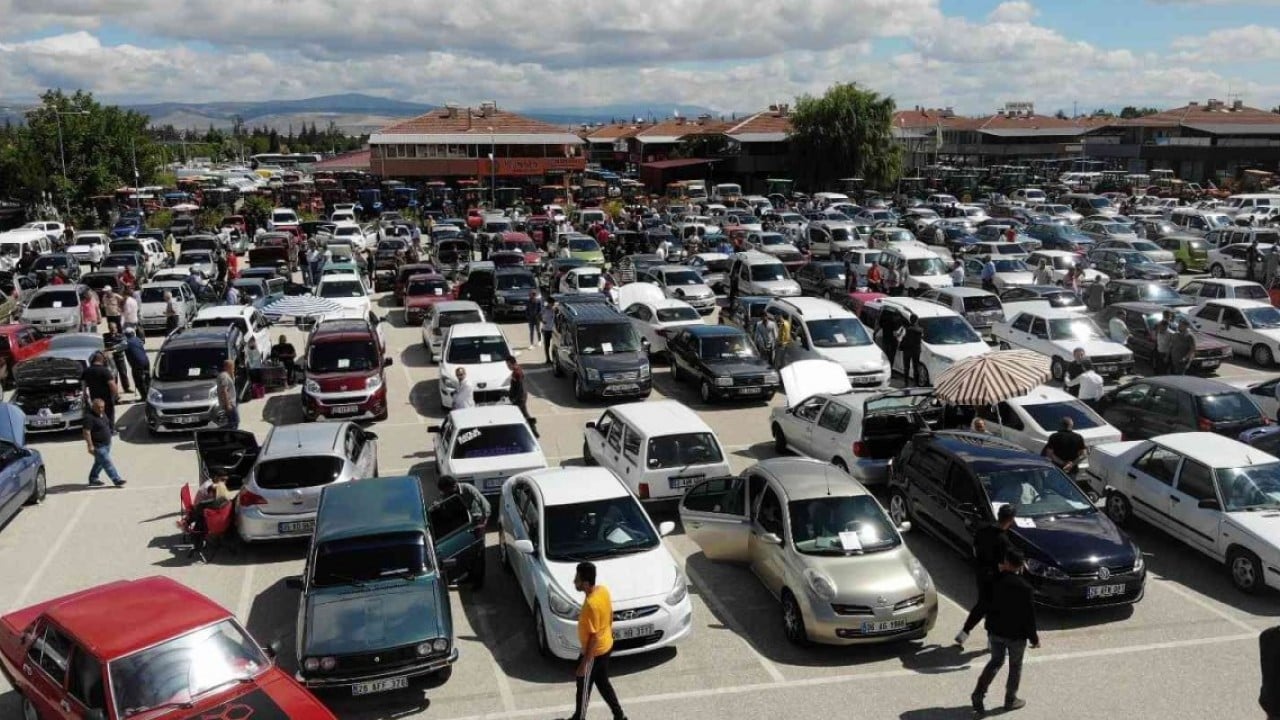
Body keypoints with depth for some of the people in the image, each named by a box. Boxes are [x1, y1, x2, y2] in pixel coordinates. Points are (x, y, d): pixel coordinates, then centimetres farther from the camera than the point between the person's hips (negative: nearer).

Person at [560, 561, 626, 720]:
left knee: (583, 686, 15)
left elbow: (594, 637, -27)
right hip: (606, 646, 8)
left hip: (595, 651, -8)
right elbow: (610, 616, 7)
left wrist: (583, 664, -19)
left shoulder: (591, 604, -33)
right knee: (602, 683, 25)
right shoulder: (603, 590, -8)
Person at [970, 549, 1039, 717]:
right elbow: (1029, 616, -16)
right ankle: (1011, 700, 28)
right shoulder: (1025, 588, -20)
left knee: (995, 661, 20)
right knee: (1015, 666, 17)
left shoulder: (995, 581, -10)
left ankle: (979, 694, 9)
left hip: (995, 631, 4)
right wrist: (1034, 638, -2)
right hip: (1016, 634, -3)